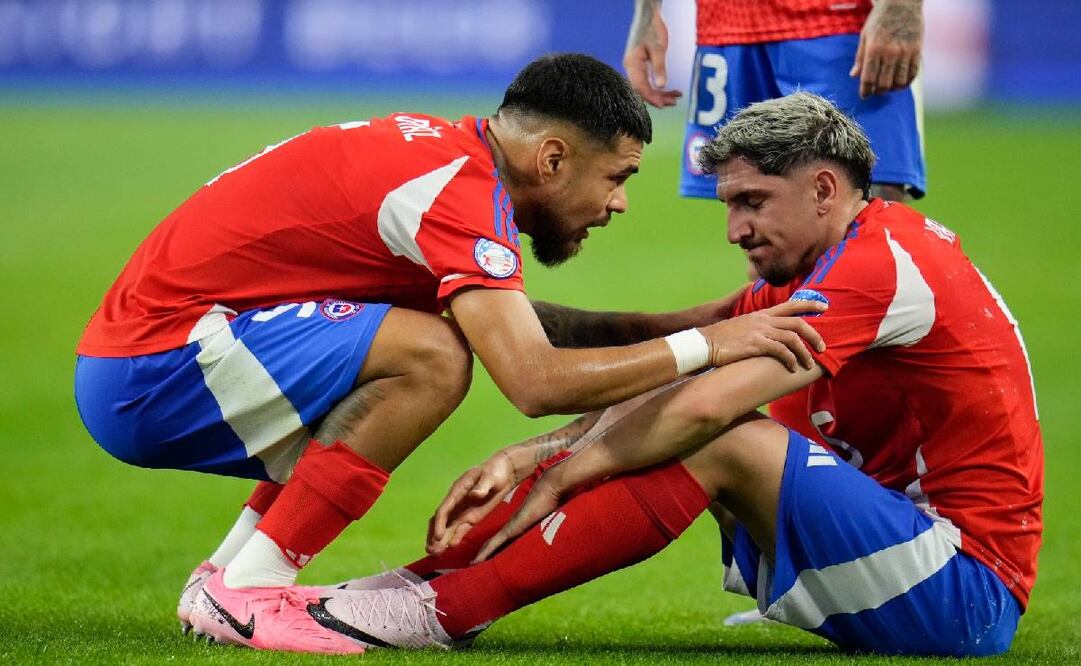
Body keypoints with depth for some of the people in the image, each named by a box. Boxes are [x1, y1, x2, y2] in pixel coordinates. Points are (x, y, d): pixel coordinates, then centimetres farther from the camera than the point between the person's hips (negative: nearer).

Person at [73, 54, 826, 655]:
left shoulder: (444, 151, 12)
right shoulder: (460, 190, -18)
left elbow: (516, 327, 24)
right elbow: (536, 381, -27)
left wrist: (663, 324, 14)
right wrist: (702, 348, -18)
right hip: (147, 372, -10)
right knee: (430, 358, -21)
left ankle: (225, 577, 14)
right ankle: (245, 591, -13)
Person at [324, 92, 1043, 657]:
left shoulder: (881, 263, -17)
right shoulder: (802, 277, 13)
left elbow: (701, 408, -23)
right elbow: (668, 390, 5)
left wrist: (556, 478, -15)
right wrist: (520, 459, -7)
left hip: (970, 589, -9)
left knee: (719, 445, -21)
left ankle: (443, 609, -20)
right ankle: (441, 570, -5)